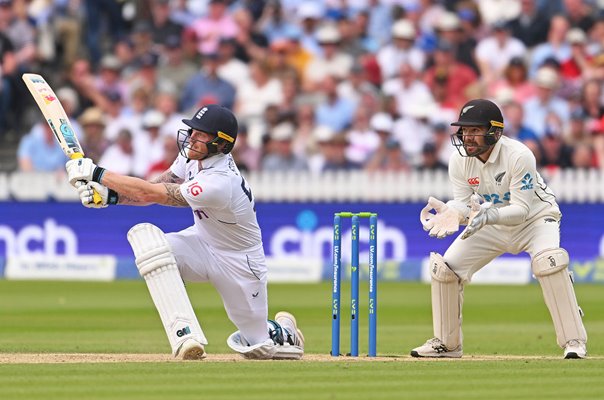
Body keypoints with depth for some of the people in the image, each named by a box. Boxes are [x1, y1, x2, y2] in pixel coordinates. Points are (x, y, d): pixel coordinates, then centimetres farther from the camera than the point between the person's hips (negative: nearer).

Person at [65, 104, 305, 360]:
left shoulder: (219, 184, -36)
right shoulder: (193, 155, -12)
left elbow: (150, 194, -34)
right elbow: (154, 188, -6)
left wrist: (96, 173, -29)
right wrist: (109, 195, -24)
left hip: (238, 262, -6)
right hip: (203, 242, 6)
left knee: (257, 347, 3)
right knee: (143, 234, -26)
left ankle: (283, 332, 44)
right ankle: (186, 335, -25)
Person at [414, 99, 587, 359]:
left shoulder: (519, 156, -30)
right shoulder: (459, 160, -16)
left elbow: (521, 209, -31)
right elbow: (463, 202, -13)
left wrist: (489, 215, -49)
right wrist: (451, 212, -37)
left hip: (535, 217, -5)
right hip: (492, 222, 5)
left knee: (548, 261, -35)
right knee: (444, 267, -6)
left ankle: (574, 341, -27)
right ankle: (447, 344, 14)